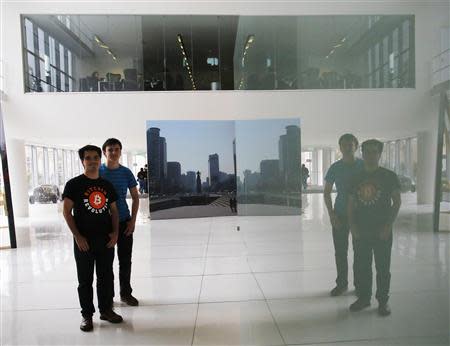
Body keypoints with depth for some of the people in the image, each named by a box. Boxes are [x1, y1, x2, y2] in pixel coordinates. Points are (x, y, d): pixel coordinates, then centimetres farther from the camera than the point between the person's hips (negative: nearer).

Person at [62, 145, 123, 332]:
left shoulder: (107, 185, 7)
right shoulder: (74, 184, -5)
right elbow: (67, 212, -6)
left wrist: (115, 232, -1)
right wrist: (77, 236, -12)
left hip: (106, 239, 4)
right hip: (84, 240, -3)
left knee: (106, 277, 13)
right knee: (85, 280, 9)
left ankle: (106, 309, 29)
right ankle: (87, 315, 24)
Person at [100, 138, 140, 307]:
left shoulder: (126, 172, 1)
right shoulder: (98, 172, -4)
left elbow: (135, 197, 6)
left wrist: (133, 220, -2)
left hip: (124, 222, 2)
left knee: (125, 260, 9)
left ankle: (126, 293, 25)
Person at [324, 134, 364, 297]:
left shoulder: (363, 166, -2)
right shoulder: (335, 168, 0)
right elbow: (327, 192, 3)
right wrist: (331, 214, -5)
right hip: (340, 215, 1)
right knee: (340, 252, 7)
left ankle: (359, 284, 24)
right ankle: (341, 283, 22)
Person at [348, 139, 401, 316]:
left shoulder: (389, 176, -2)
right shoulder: (357, 178, 6)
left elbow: (397, 202, -2)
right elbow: (351, 204, 8)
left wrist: (388, 225, -10)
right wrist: (352, 225, -2)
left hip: (382, 231, -3)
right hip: (361, 231, 3)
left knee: (383, 268, 7)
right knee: (361, 266, 11)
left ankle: (383, 301, 23)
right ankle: (364, 297, 26)